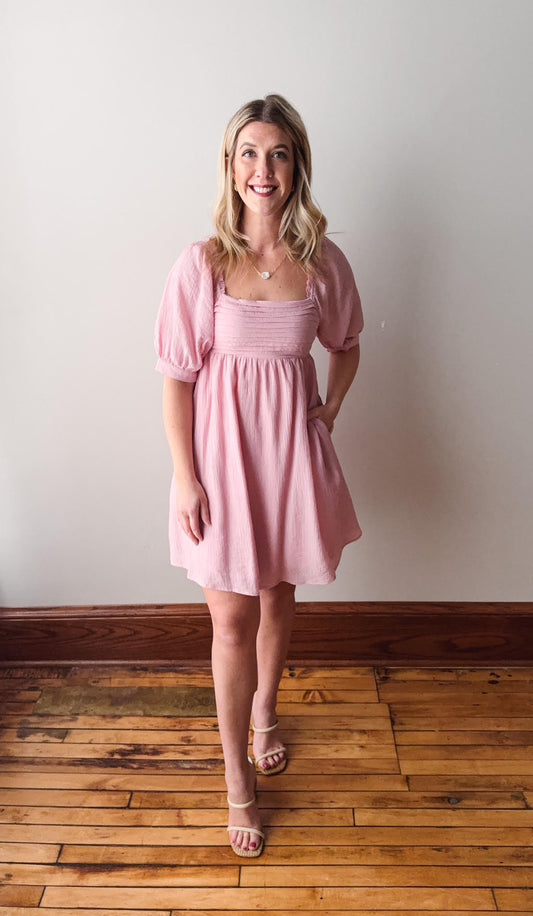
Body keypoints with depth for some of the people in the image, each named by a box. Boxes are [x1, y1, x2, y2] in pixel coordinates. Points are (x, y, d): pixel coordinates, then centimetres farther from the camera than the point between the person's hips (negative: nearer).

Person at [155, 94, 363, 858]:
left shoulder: (324, 263, -3)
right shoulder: (201, 264, -10)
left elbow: (346, 346, 14)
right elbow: (178, 379, -8)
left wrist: (328, 415, 3)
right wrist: (185, 478, -10)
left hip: (292, 447, 3)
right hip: (225, 449, -2)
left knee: (279, 596, 19)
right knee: (232, 619, 4)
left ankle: (264, 713, 48)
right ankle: (237, 775, 25)